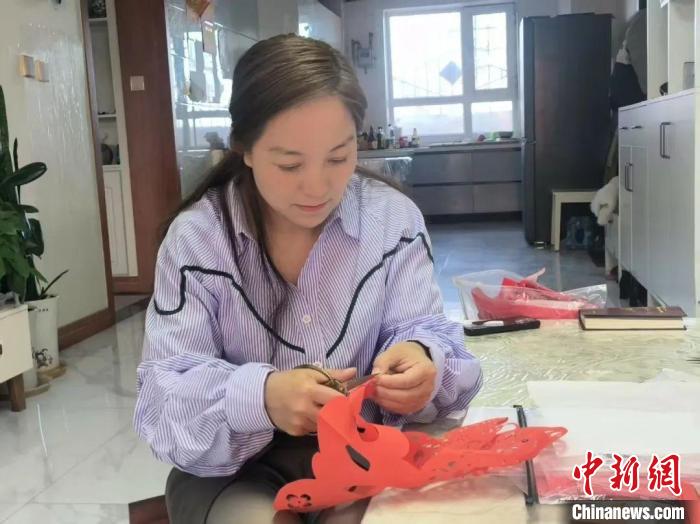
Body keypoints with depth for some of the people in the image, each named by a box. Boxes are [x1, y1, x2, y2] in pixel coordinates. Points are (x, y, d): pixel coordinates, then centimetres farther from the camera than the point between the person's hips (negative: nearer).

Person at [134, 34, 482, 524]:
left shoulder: (395, 218, -6)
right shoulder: (196, 235, -11)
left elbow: (420, 331, -5)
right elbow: (165, 389, -16)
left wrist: (422, 361, -30)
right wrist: (258, 397, -37)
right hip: (233, 467, -2)